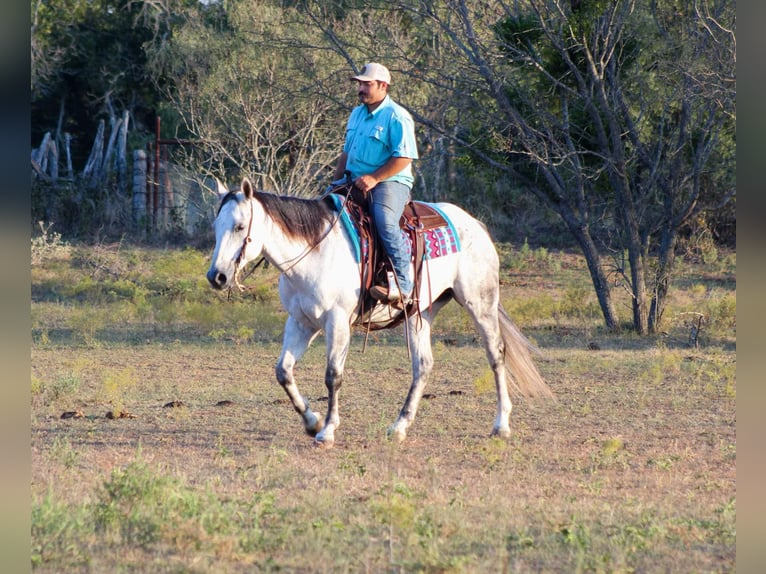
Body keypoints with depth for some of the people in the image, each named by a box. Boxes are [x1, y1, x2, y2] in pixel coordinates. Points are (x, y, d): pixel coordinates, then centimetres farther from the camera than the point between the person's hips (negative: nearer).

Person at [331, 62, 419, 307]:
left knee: (384, 220, -35)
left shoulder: (397, 117, -9)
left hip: (390, 182, -9)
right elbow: (347, 151, 26)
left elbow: (403, 158, -16)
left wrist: (374, 178, -22)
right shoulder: (356, 114, 17)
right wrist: (336, 181, 11)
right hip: (356, 182, 9)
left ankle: (403, 285, -37)